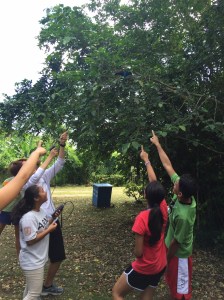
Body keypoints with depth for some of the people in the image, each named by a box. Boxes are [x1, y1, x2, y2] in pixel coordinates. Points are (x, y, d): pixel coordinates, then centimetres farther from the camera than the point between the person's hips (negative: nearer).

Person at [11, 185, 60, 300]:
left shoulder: (41, 211, -1)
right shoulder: (29, 217, -29)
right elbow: (30, 241, -28)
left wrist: (52, 218, -4)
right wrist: (49, 230, -23)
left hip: (38, 259, 9)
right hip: (32, 262, -9)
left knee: (30, 289, 26)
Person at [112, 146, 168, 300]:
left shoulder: (142, 217, -28)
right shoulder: (163, 209, -12)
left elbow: (138, 252, -24)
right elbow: (154, 182, 0)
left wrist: (136, 251, 1)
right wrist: (146, 160, 9)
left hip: (143, 268, -6)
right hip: (160, 266, 6)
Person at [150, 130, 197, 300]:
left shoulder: (183, 216, -40)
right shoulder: (186, 195, -20)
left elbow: (177, 242, -23)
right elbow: (168, 166, -15)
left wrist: (166, 258, -7)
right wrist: (157, 144, -11)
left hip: (179, 253, -8)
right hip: (175, 248, 8)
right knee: (173, 281, 29)